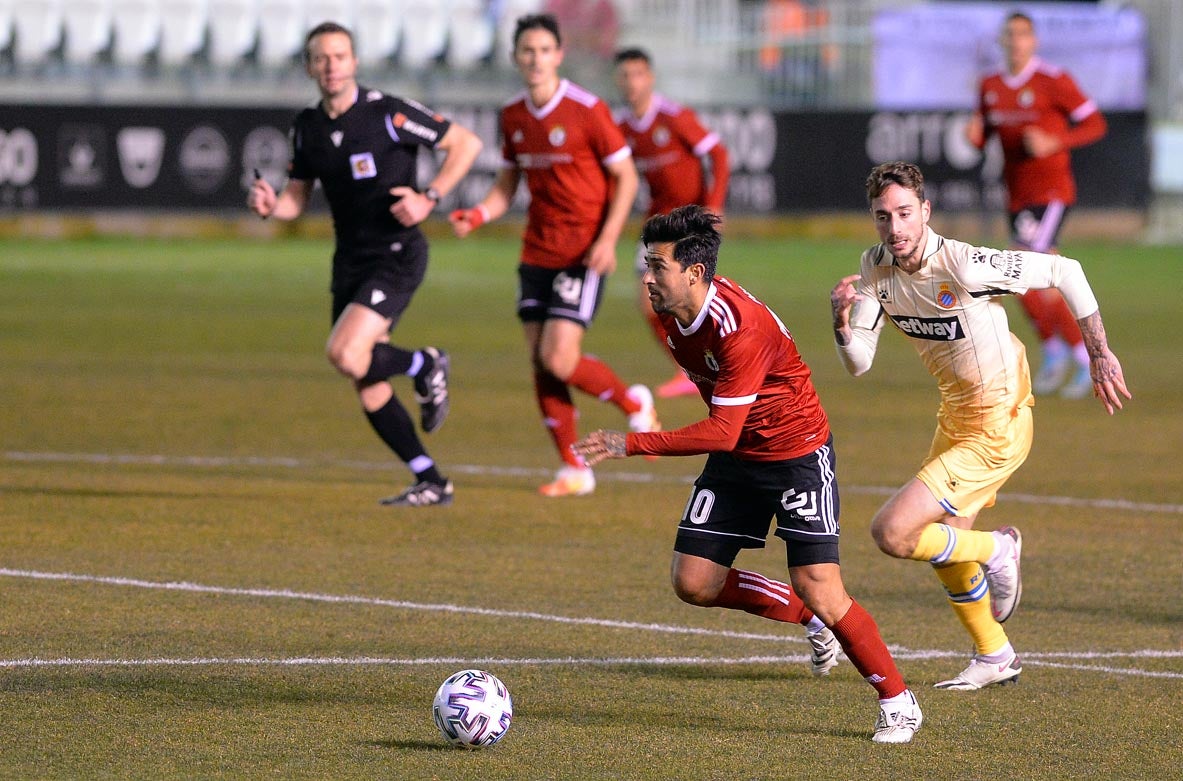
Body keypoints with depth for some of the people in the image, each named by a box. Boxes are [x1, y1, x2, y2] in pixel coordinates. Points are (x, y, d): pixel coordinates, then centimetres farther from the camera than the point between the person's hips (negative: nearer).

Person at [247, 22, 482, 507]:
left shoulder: (388, 114, -13)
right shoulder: (307, 127, 5)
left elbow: (466, 143, -8)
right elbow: (296, 200, 13)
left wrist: (430, 198, -17)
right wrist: (270, 206, -10)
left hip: (397, 254, -7)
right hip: (350, 261, 7)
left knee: (345, 354, -23)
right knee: (367, 386, 4)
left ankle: (425, 366, 6)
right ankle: (430, 484, 15)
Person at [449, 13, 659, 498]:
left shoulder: (587, 111, -12)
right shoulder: (513, 116, 6)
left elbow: (625, 177, -7)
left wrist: (608, 240, -17)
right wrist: (477, 216, -6)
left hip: (583, 253, -6)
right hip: (537, 252, 6)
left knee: (559, 361, -15)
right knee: (540, 362, 1)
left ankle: (634, 404, 13)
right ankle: (574, 470, 11)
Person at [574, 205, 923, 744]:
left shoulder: (741, 326, -31)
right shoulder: (671, 312, -6)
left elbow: (722, 432, -33)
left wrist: (631, 445, -34)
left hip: (798, 453, -8)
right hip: (736, 457, 8)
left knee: (818, 589, -15)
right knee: (693, 583, 0)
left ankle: (898, 703, 2)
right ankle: (810, 618, 22)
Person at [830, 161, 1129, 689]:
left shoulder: (963, 265, -27)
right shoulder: (876, 269, -5)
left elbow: (1064, 271, -19)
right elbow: (858, 363, -3)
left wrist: (1099, 356, -16)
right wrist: (841, 317, -24)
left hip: (996, 428, -8)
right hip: (955, 417, 8)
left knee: (892, 533, -15)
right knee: (944, 545, 23)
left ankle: (996, 550, 9)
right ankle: (995, 658, 43)